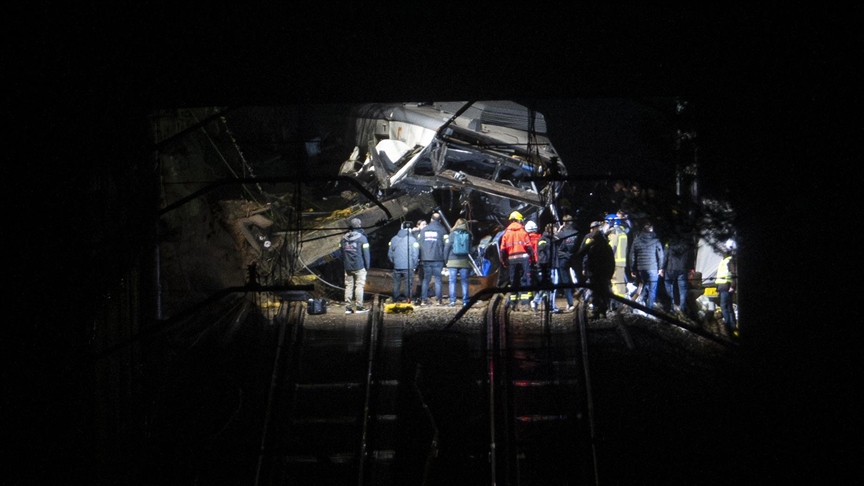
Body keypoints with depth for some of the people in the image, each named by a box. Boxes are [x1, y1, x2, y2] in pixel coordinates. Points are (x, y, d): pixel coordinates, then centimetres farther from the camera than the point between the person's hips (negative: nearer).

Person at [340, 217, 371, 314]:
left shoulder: (343, 238, 7)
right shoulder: (362, 238, -8)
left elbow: (341, 252, 11)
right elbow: (366, 253, -8)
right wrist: (367, 266, 1)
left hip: (347, 267, 4)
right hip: (359, 266, -4)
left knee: (348, 286, 8)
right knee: (359, 286, -1)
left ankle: (348, 307, 7)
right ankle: (359, 307, -2)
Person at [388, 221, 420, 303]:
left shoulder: (394, 239, 6)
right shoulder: (412, 239, -7)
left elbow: (390, 254, 9)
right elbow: (415, 254, -7)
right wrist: (414, 265, 5)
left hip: (397, 266, 4)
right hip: (408, 267, -4)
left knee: (396, 284, 12)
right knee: (409, 284, 2)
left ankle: (395, 299, 15)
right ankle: (408, 299, -1)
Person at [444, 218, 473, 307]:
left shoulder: (453, 234, -1)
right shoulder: (468, 235, 4)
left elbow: (447, 247, -3)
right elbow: (470, 249, 7)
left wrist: (445, 258, 6)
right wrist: (470, 262, 16)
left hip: (453, 260, -2)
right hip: (464, 261, 2)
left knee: (452, 281, 1)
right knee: (464, 281, 6)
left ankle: (452, 300, -5)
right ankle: (465, 301, 3)